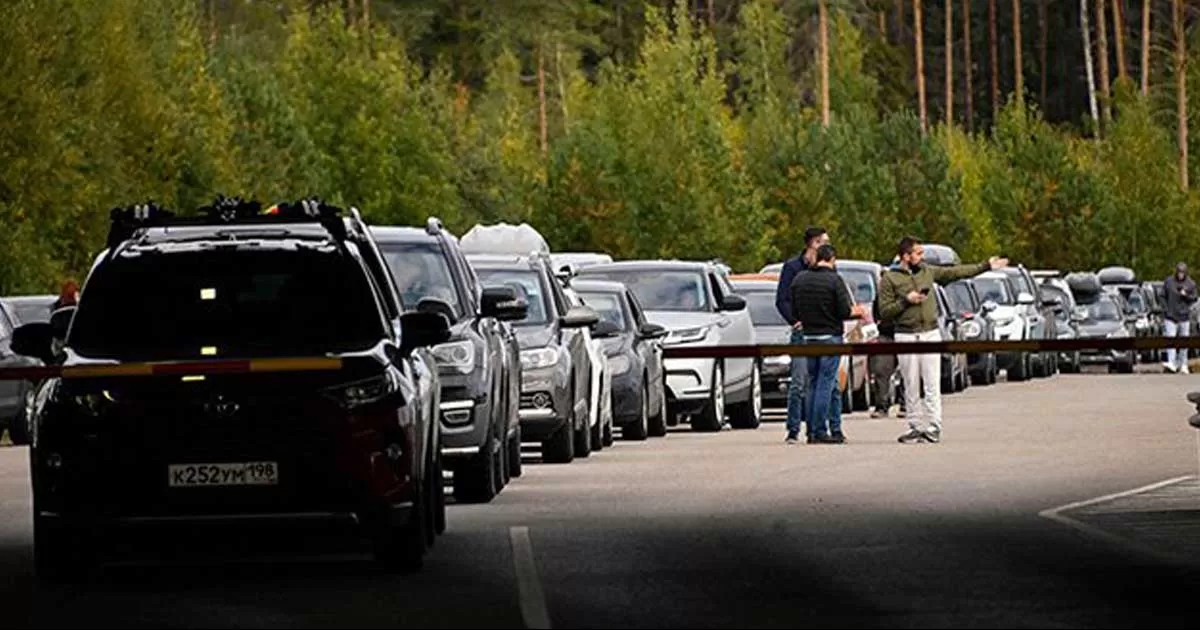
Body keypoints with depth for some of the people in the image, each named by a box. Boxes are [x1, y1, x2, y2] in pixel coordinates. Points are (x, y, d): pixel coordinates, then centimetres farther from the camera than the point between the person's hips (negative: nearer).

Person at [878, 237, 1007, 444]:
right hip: (906, 336, -2)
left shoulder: (927, 271, 10)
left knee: (932, 385, -4)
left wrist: (986, 266, 17)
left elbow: (956, 272, 16)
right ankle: (915, 428, 8)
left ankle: (934, 427, -4)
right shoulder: (890, 278, -2)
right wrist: (906, 301, -15)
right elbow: (884, 311, -4)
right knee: (911, 387, 2)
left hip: (930, 334, 2)